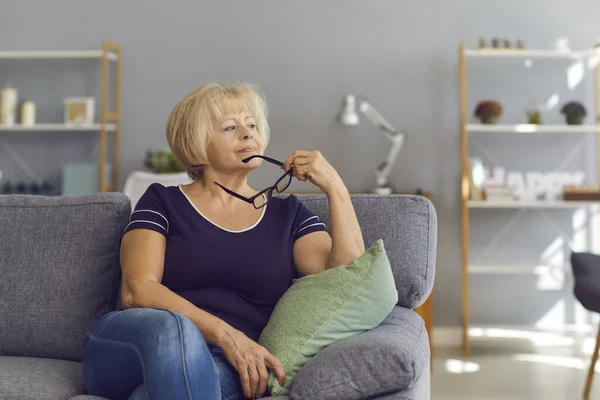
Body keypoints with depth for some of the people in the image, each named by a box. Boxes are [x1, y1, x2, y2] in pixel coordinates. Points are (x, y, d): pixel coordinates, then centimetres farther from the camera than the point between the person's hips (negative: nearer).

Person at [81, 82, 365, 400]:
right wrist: (226, 335, -17)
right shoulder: (162, 202, 11)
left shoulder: (288, 214, 18)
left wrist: (335, 188, -1)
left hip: (230, 367, 0)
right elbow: (136, 290, -5)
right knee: (173, 328, -37)